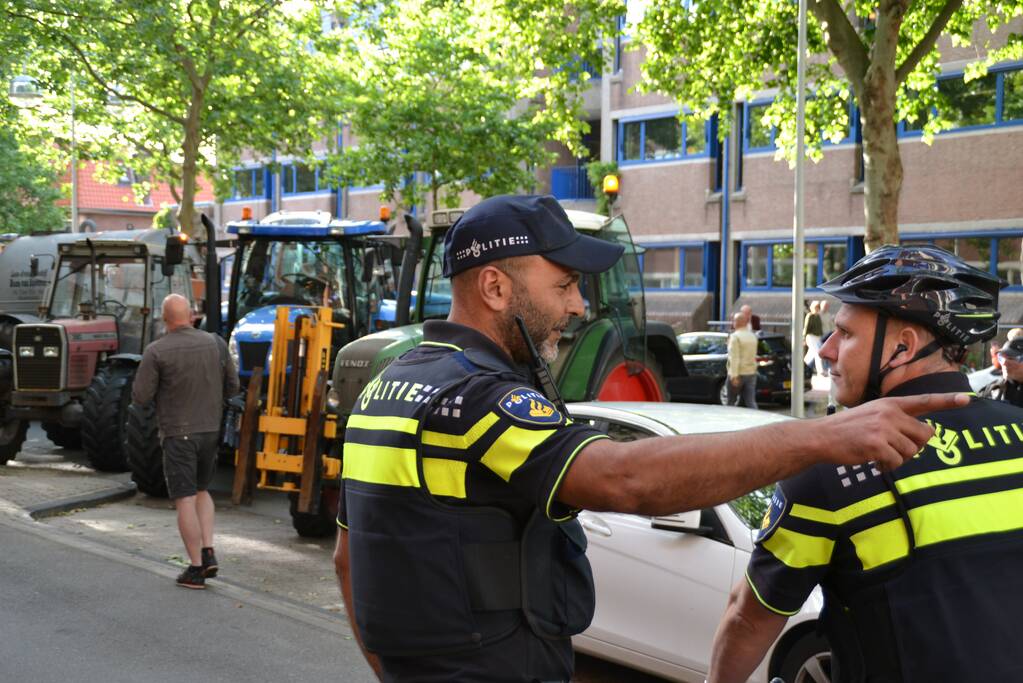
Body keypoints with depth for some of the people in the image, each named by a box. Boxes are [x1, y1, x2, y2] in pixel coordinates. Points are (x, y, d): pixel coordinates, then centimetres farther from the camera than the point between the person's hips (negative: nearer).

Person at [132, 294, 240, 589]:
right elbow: (232, 386, 6)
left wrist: (146, 380, 10)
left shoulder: (156, 351, -12)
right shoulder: (215, 343, -1)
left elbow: (140, 397, -11)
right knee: (201, 491, 22)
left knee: (185, 500, 1)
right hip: (211, 429, 4)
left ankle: (196, 569, 2)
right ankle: (208, 553, 9)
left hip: (178, 433, -4)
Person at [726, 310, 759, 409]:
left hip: (738, 374, -6)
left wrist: (734, 376, -22)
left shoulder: (735, 336, -13)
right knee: (751, 401, 1)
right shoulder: (753, 336, 10)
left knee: (731, 401, 9)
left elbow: (734, 358, -19)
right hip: (751, 373, 6)